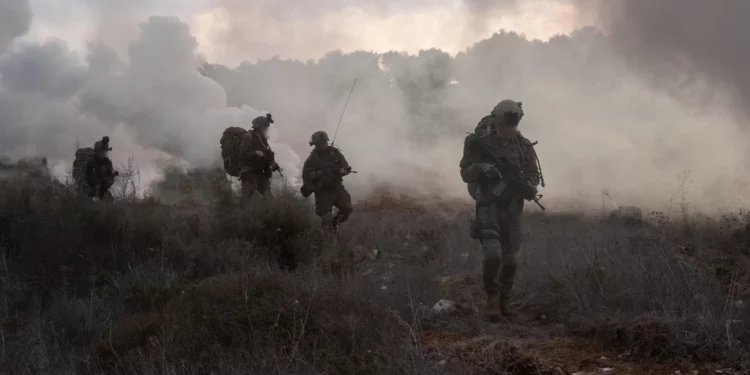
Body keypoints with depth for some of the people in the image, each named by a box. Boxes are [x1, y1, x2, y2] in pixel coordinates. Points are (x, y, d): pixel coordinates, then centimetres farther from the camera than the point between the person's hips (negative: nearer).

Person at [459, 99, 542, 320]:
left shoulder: (523, 145, -1)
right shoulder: (480, 143, -10)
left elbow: (534, 173, 7)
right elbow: (465, 173, -7)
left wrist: (529, 185, -15)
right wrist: (480, 168, -28)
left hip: (512, 208, 3)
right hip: (488, 205, -3)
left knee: (510, 259, 8)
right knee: (493, 254, -20)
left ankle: (504, 299, 28)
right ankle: (492, 296, 0)